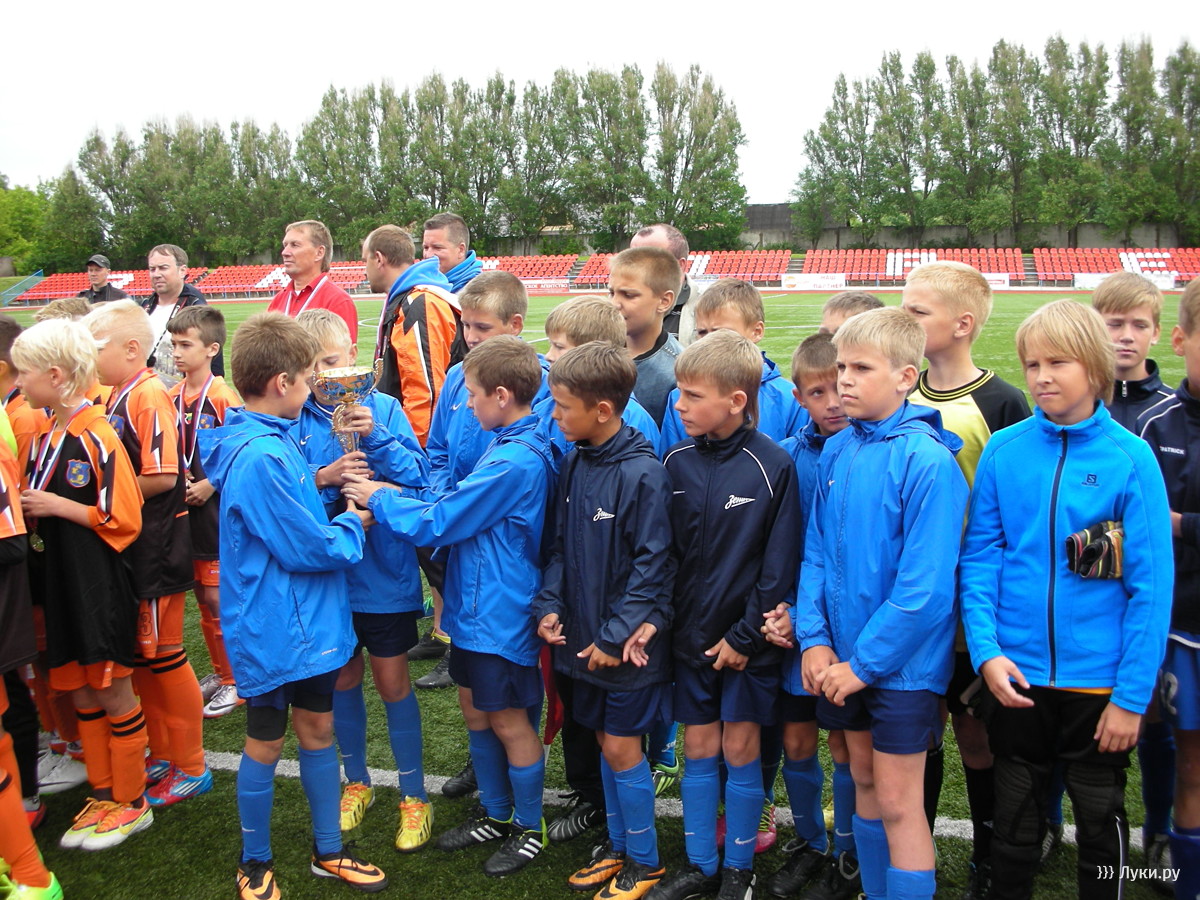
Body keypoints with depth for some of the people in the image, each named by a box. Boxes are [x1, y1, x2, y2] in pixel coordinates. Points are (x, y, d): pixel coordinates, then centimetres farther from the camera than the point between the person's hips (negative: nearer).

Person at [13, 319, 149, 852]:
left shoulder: (98, 437, -17)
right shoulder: (44, 433, 8)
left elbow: (123, 518, -19)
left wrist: (56, 507, -17)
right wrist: (27, 506, 1)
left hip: (99, 587, -8)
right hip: (59, 583, 8)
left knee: (113, 693, 6)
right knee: (80, 693, 16)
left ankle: (132, 803, 21)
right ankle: (103, 794, 31)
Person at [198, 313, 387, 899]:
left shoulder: (270, 441, 5)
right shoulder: (259, 456, -26)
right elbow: (305, 547, -22)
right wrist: (353, 524, -6)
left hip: (306, 620, 9)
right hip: (273, 628, -9)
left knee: (317, 729, 18)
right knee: (266, 744, 10)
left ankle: (328, 851, 34)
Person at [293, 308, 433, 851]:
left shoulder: (384, 408, -8)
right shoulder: (295, 419, -4)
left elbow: (420, 479, -14)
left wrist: (376, 437, -26)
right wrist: (323, 477, -25)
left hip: (383, 570, -2)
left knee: (392, 681, 7)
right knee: (343, 678, 17)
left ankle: (414, 796, 25)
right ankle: (356, 782, 39)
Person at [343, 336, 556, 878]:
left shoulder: (515, 461, -26)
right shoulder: (515, 447, 6)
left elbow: (436, 524, -20)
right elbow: (458, 508, 12)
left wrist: (379, 501, -6)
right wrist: (391, 497, 5)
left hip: (500, 613, -9)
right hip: (477, 606, 9)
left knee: (507, 719, 6)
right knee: (474, 707, 19)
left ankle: (530, 828, 26)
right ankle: (497, 814, 36)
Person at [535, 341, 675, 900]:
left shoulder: (643, 473, -19)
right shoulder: (573, 462, 4)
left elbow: (651, 564, -17)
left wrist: (616, 635, -16)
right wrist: (549, 604, 0)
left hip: (628, 641, -7)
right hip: (583, 635, 7)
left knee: (622, 748, 3)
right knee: (606, 742, 17)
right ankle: (619, 847, 35)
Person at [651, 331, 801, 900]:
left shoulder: (772, 467, -13)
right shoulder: (676, 462, 0)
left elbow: (780, 564, -10)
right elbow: (662, 552, 5)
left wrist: (747, 635, -11)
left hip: (747, 639, -4)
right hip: (691, 635, 4)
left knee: (740, 750, 7)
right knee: (698, 748, 13)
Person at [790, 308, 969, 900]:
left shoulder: (927, 461, -19)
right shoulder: (837, 451, 2)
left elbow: (925, 584, -21)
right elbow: (816, 551, 6)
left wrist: (864, 662, -16)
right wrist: (815, 639, -4)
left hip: (902, 661, -6)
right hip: (843, 656, 7)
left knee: (898, 805, 4)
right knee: (864, 782, 20)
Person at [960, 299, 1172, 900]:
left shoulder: (1130, 457, -9)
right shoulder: (1003, 451, -4)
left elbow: (1151, 584, -9)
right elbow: (979, 555, -2)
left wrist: (1132, 694, -10)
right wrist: (986, 650, -13)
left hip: (1099, 680, -1)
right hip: (1015, 675, 2)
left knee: (1101, 819, 16)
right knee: (1014, 817, 17)